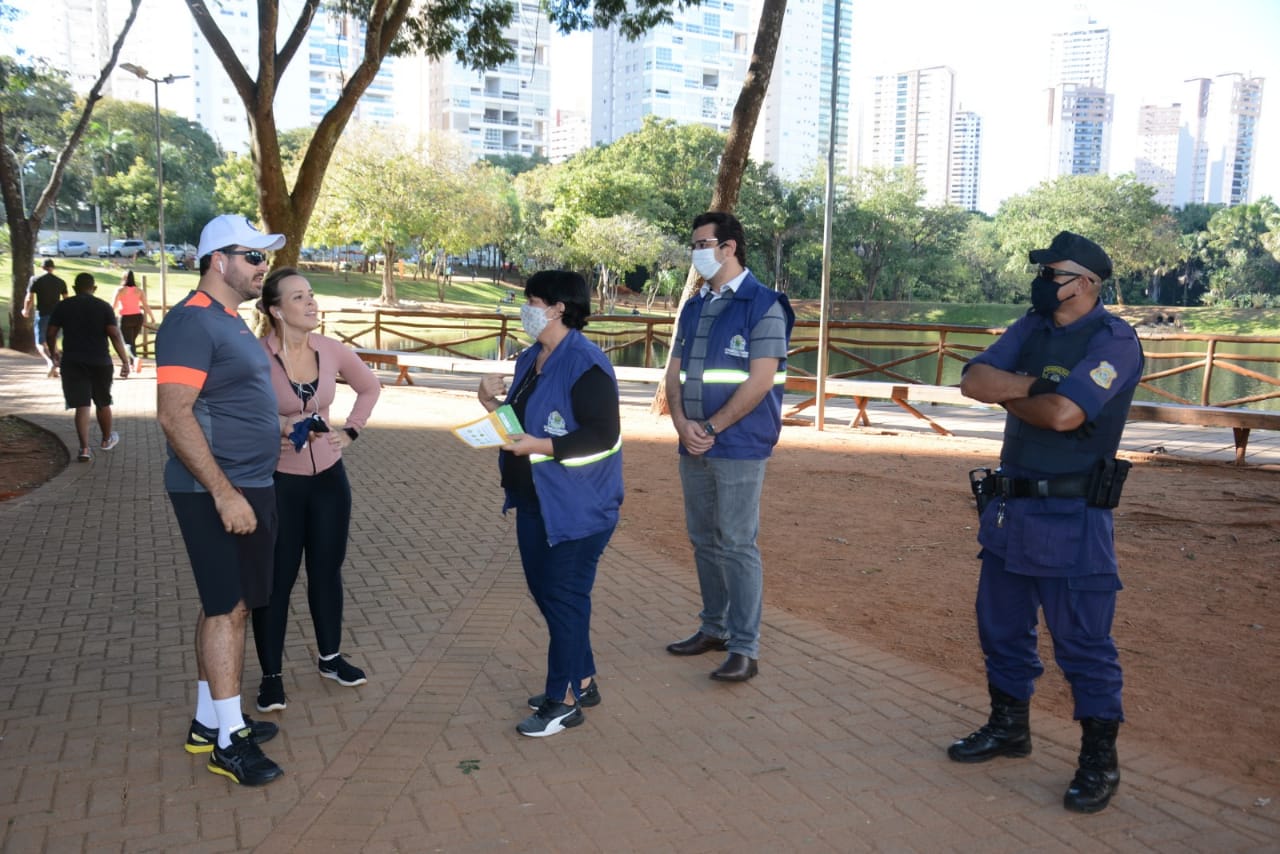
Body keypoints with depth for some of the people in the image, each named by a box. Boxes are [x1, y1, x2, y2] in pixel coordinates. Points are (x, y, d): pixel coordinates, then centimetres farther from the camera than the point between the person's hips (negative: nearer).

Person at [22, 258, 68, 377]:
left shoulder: (35, 280, -5)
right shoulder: (61, 282, 3)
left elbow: (29, 299, -7)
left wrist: (26, 310, 11)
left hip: (42, 315, -3)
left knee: (40, 343, 0)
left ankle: (50, 362, -27)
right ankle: (54, 370, 16)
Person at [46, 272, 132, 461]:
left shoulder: (62, 306, 2)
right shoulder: (103, 306, -2)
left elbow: (50, 335, 3)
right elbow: (115, 335, -11)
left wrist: (54, 354, 21)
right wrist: (125, 361, -9)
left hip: (72, 362, 1)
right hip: (100, 362, 0)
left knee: (81, 405, 0)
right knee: (103, 403, 17)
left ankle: (84, 448, -8)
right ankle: (107, 439, 34)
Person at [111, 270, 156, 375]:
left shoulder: (120, 290, -5)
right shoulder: (139, 290, 2)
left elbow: (113, 306, -8)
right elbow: (145, 305, -5)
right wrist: (152, 317, 3)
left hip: (125, 318, -4)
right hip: (138, 317, 4)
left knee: (128, 343, -3)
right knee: (133, 341, 21)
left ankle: (136, 358, -31)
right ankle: (133, 365, 24)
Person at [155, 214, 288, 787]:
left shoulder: (229, 321, 15)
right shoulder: (192, 321, -16)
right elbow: (174, 415, -23)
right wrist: (224, 493, -25)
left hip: (248, 487, 9)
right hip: (217, 493, -9)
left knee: (227, 606, 14)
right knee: (227, 608, -3)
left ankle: (208, 723, 25)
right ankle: (229, 740, 7)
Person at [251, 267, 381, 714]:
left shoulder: (332, 351, -3)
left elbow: (370, 387, 14)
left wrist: (350, 431, 7)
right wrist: (275, 428, -23)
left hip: (328, 477, 4)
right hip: (277, 481, -4)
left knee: (327, 571, 16)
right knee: (277, 579, 6)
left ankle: (330, 657, 34)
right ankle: (271, 675, 22)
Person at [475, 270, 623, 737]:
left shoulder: (585, 365, -19)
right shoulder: (530, 360, 10)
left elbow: (603, 435, -24)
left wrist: (538, 446, -25)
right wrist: (494, 402, -1)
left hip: (576, 507, -10)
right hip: (534, 502, 10)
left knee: (565, 597, -1)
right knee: (544, 589, 16)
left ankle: (565, 699, 12)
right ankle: (582, 679, 32)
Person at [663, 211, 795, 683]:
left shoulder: (762, 305, -8)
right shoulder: (694, 308, 14)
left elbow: (761, 380, -15)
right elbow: (675, 373, 12)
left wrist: (711, 428, -14)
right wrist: (682, 424, -6)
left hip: (739, 446, -7)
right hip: (693, 447, 7)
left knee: (736, 545, -4)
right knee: (704, 541, 14)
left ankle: (744, 648, 4)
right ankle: (714, 627, 28)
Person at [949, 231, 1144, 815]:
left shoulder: (1113, 340, -12)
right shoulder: (1031, 328, 10)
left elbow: (1063, 413, -25)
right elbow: (973, 380, -2)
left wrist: (1008, 394, -7)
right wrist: (1035, 385, -16)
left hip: (1071, 519, -7)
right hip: (1009, 508, 8)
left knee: (1083, 644, 2)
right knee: (1001, 628, 18)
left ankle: (1099, 760, 18)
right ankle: (1009, 727, 36)